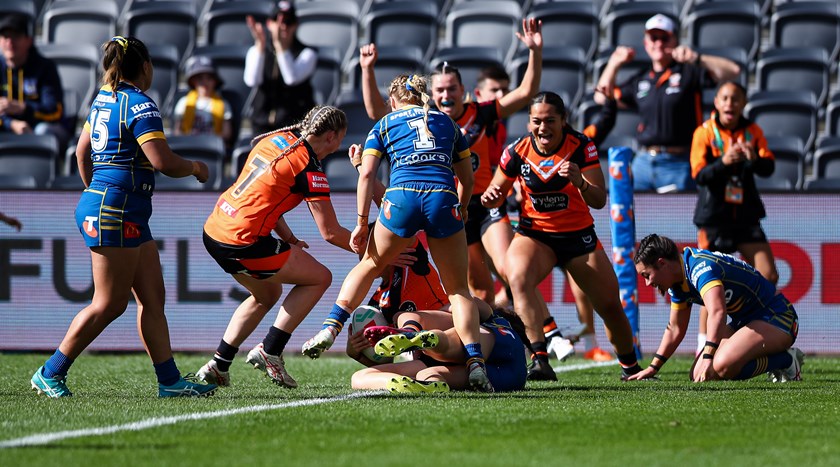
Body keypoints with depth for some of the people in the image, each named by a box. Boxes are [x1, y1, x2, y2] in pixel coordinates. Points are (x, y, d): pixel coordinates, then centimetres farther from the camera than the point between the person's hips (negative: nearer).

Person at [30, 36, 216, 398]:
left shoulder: (104, 99, 14)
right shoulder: (139, 104, -13)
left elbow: (82, 151, 25)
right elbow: (162, 160, -21)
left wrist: (94, 191, 37)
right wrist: (195, 169, -3)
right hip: (117, 213, -10)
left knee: (152, 298, 7)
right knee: (110, 304, -5)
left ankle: (169, 381, 6)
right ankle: (50, 374, 1)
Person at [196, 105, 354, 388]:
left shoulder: (276, 140, 12)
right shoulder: (309, 169, -12)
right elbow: (330, 232, -10)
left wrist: (287, 237, 15)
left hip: (214, 230, 9)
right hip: (242, 242, -9)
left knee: (267, 294, 28)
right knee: (319, 278, 5)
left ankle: (218, 365, 24)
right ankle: (269, 352, 3)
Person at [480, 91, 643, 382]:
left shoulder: (581, 147, -13)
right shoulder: (517, 151, -9)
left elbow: (599, 201, -17)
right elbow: (497, 193, 3)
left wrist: (580, 182, -38)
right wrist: (492, 196, -21)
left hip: (578, 235, 0)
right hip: (534, 235, 0)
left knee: (610, 305, 4)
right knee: (517, 278, -33)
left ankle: (630, 367, 31)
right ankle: (540, 359, -40)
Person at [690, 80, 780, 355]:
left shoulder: (752, 132, 4)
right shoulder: (705, 132, -4)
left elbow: (768, 168, -7)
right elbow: (699, 174, -14)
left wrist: (754, 159, -29)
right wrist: (724, 162, -32)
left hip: (746, 216, 3)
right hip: (714, 217, -3)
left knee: (768, 276, -5)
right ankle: (703, 346, 4)